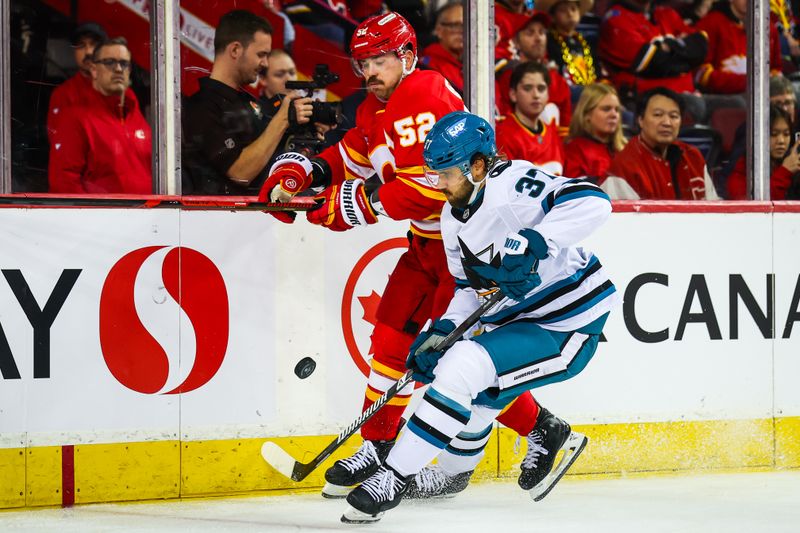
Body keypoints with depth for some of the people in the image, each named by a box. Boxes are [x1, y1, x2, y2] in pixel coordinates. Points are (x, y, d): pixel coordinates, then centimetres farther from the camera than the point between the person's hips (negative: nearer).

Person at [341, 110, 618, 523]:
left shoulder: (511, 184, -21)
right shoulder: (453, 219, 7)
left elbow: (592, 202, -34)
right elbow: (470, 289, 16)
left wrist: (534, 242, -42)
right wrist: (443, 330, -1)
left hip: (567, 328, -11)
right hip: (517, 319, 11)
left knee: (462, 369, -23)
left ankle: (393, 478, -17)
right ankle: (545, 432, 40)